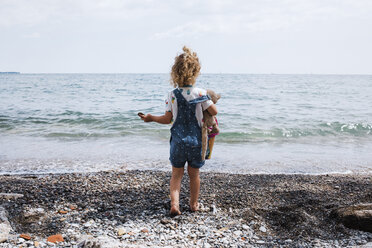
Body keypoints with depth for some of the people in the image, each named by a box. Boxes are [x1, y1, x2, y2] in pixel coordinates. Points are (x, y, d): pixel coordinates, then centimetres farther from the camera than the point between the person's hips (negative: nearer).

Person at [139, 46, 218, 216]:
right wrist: (209, 102, 16)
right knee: (194, 173, 16)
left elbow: (167, 119, -4)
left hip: (178, 140, 0)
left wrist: (151, 118, 12)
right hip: (196, 141, 0)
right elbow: (214, 112, -6)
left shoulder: (172, 95, -7)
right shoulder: (200, 93, -11)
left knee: (176, 173, 12)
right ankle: (194, 204, 30)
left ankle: (174, 203, -3)